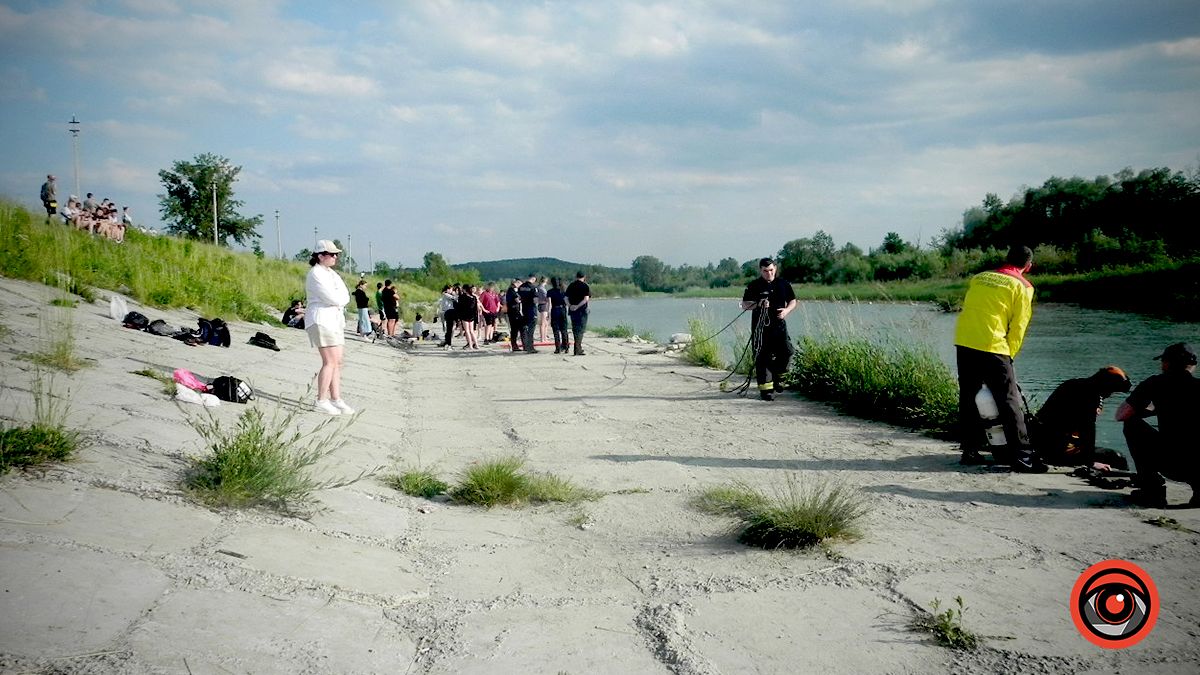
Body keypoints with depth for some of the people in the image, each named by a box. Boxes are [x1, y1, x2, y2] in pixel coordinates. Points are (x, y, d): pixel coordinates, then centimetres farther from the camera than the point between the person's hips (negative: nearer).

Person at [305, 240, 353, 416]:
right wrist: (339, 298, 1)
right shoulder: (316, 274, -10)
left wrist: (337, 299, -7)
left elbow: (345, 297, 11)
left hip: (336, 320, 9)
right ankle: (321, 401, -10)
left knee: (337, 362, 5)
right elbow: (334, 299, -18)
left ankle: (336, 399, 7)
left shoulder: (332, 274, 18)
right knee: (330, 361, -13)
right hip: (321, 320, -9)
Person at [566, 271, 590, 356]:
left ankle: (579, 346, 25)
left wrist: (570, 306, -9)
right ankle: (578, 350, -7)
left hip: (572, 310, 4)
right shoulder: (585, 286, -5)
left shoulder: (570, 285, 9)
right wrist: (578, 306, -17)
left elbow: (566, 298, 3)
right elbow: (586, 299, -16)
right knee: (581, 329, -1)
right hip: (582, 310, -4)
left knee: (575, 329, 15)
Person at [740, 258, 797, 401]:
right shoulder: (754, 286, 1)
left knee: (786, 352, -8)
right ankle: (765, 388, 1)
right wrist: (758, 305, -17)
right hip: (761, 326, -2)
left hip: (779, 324, 2)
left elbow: (793, 301, 17)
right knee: (762, 357, -3)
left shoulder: (783, 284, 9)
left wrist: (786, 310, -4)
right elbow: (744, 305, 1)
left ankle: (777, 377, 17)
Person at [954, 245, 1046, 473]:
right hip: (991, 347, -5)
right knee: (1010, 403, 0)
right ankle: (1023, 456, -1)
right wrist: (1009, 356, 10)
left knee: (968, 400, 15)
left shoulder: (978, 278, 18)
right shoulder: (1022, 287, 3)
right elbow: (1018, 327, 0)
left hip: (963, 343, 5)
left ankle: (970, 451, 18)